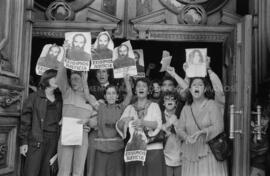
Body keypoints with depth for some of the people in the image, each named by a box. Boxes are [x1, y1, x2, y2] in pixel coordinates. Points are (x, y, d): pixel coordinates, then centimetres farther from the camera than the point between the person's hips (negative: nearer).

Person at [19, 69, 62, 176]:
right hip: (37, 139, -4)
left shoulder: (59, 99, 14)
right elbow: (25, 120, -2)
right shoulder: (34, 97, 2)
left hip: (53, 139, 4)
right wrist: (23, 142, -7)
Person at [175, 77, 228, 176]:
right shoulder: (186, 108, 12)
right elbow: (179, 128, 7)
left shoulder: (211, 105, 0)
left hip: (209, 152, -3)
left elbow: (219, 127, -10)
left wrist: (202, 132, -24)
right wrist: (187, 137, -13)